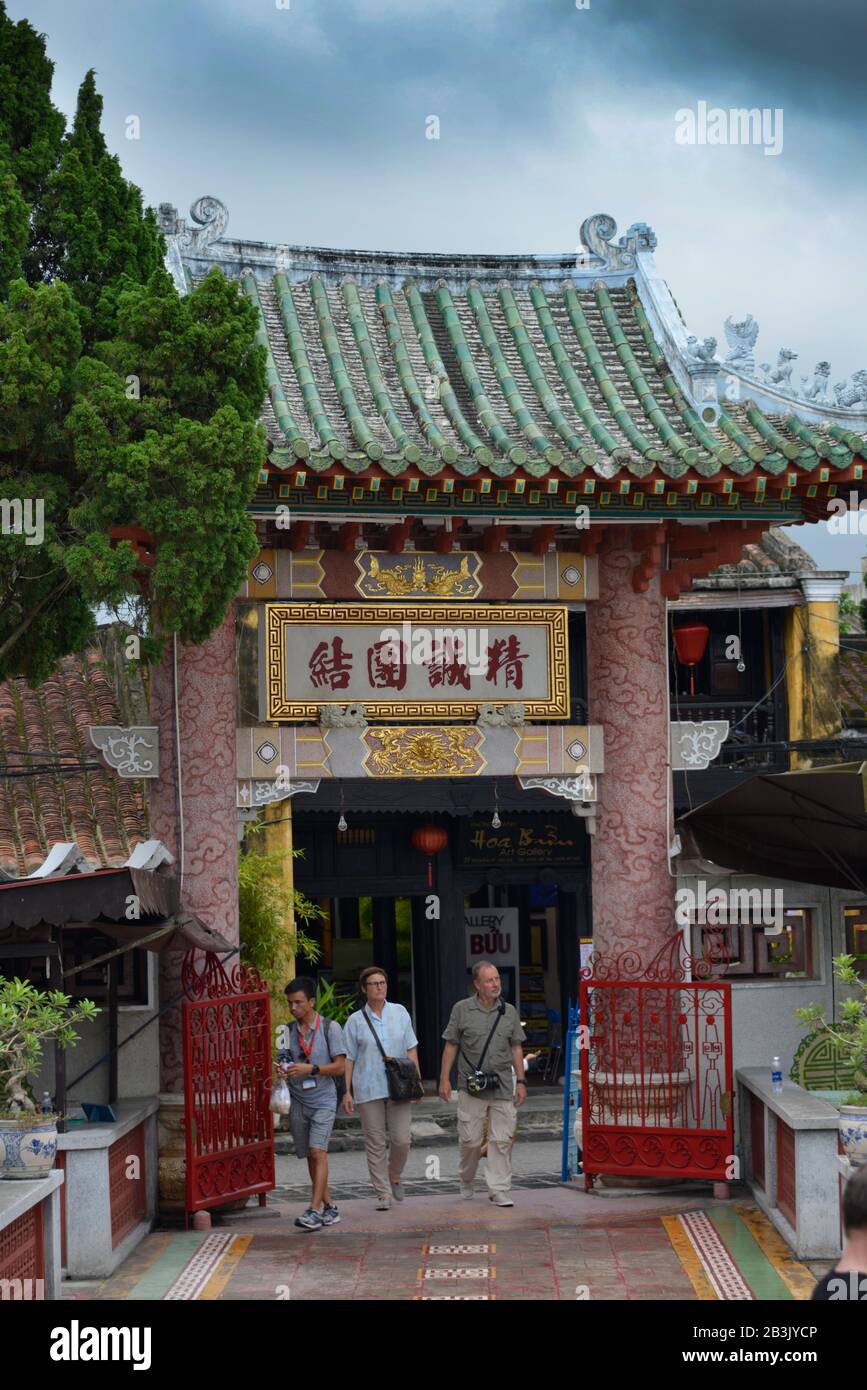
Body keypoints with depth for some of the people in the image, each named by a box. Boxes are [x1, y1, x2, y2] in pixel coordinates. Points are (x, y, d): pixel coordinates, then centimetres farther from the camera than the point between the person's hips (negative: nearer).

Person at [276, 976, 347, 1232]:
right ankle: (329, 1208, 19)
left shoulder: (330, 1028, -4)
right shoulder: (288, 1031, 8)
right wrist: (282, 1068, -8)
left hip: (323, 1100, -5)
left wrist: (310, 1069, -19)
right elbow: (283, 1060, 17)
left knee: (317, 1152, -16)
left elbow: (340, 1066, -7)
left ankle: (315, 1211, -20)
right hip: (298, 1102, 5)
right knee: (310, 1156, 8)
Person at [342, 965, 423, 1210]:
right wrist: (347, 1092, 0)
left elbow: (411, 1050, 10)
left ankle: (394, 1176, 23)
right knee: (375, 1143, -1)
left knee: (401, 1139, -5)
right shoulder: (355, 1021, 4)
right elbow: (348, 1059, 6)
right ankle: (383, 1194, 5)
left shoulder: (400, 1013, 8)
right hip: (368, 1089, -1)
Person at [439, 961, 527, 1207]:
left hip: (502, 1087, 2)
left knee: (502, 1140, -3)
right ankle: (467, 1182, 25)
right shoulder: (462, 1010, 3)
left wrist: (520, 1081, 7)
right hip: (471, 1086, -2)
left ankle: (499, 1189, 1)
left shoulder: (509, 1012, 9)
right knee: (470, 1139, 2)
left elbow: (516, 1048, 13)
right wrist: (445, 1079, 0)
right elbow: (450, 1046, 5)